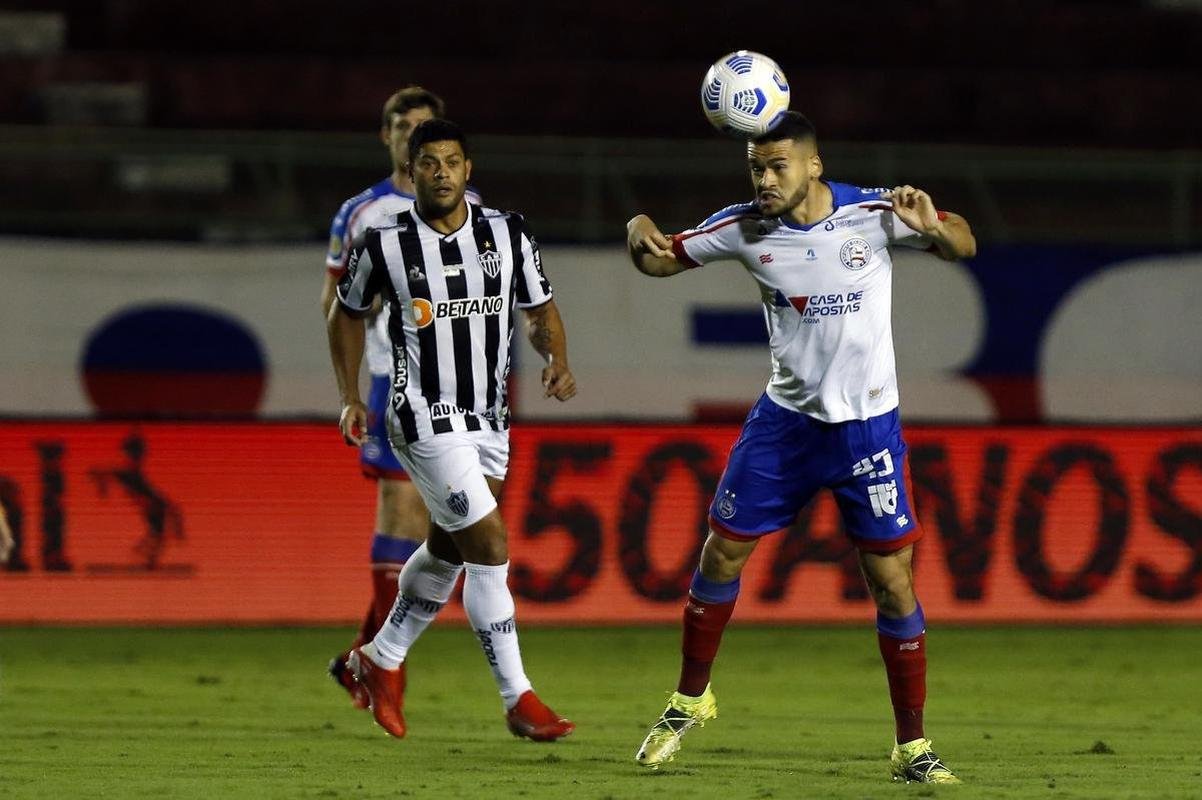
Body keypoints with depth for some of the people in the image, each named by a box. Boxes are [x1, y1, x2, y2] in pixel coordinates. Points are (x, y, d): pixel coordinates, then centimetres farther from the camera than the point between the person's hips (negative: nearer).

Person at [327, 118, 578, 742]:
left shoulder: (508, 235, -1)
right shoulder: (384, 245, -9)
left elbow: (540, 310, 8)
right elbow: (346, 313, 8)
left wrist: (556, 357, -13)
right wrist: (350, 397, 2)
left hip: (489, 421, 5)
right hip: (426, 420, -5)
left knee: (448, 550, 18)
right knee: (490, 545, -14)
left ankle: (381, 660, 40)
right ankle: (518, 700, -11)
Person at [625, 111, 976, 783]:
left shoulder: (873, 214, -12)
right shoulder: (745, 228, -5)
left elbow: (963, 246, -3)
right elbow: (663, 260, 7)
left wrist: (934, 228, -27)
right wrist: (642, 234, -18)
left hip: (867, 424, -3)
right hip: (786, 419, 3)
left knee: (893, 581, -6)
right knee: (722, 552, 4)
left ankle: (913, 747, 3)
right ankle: (691, 700, 26)